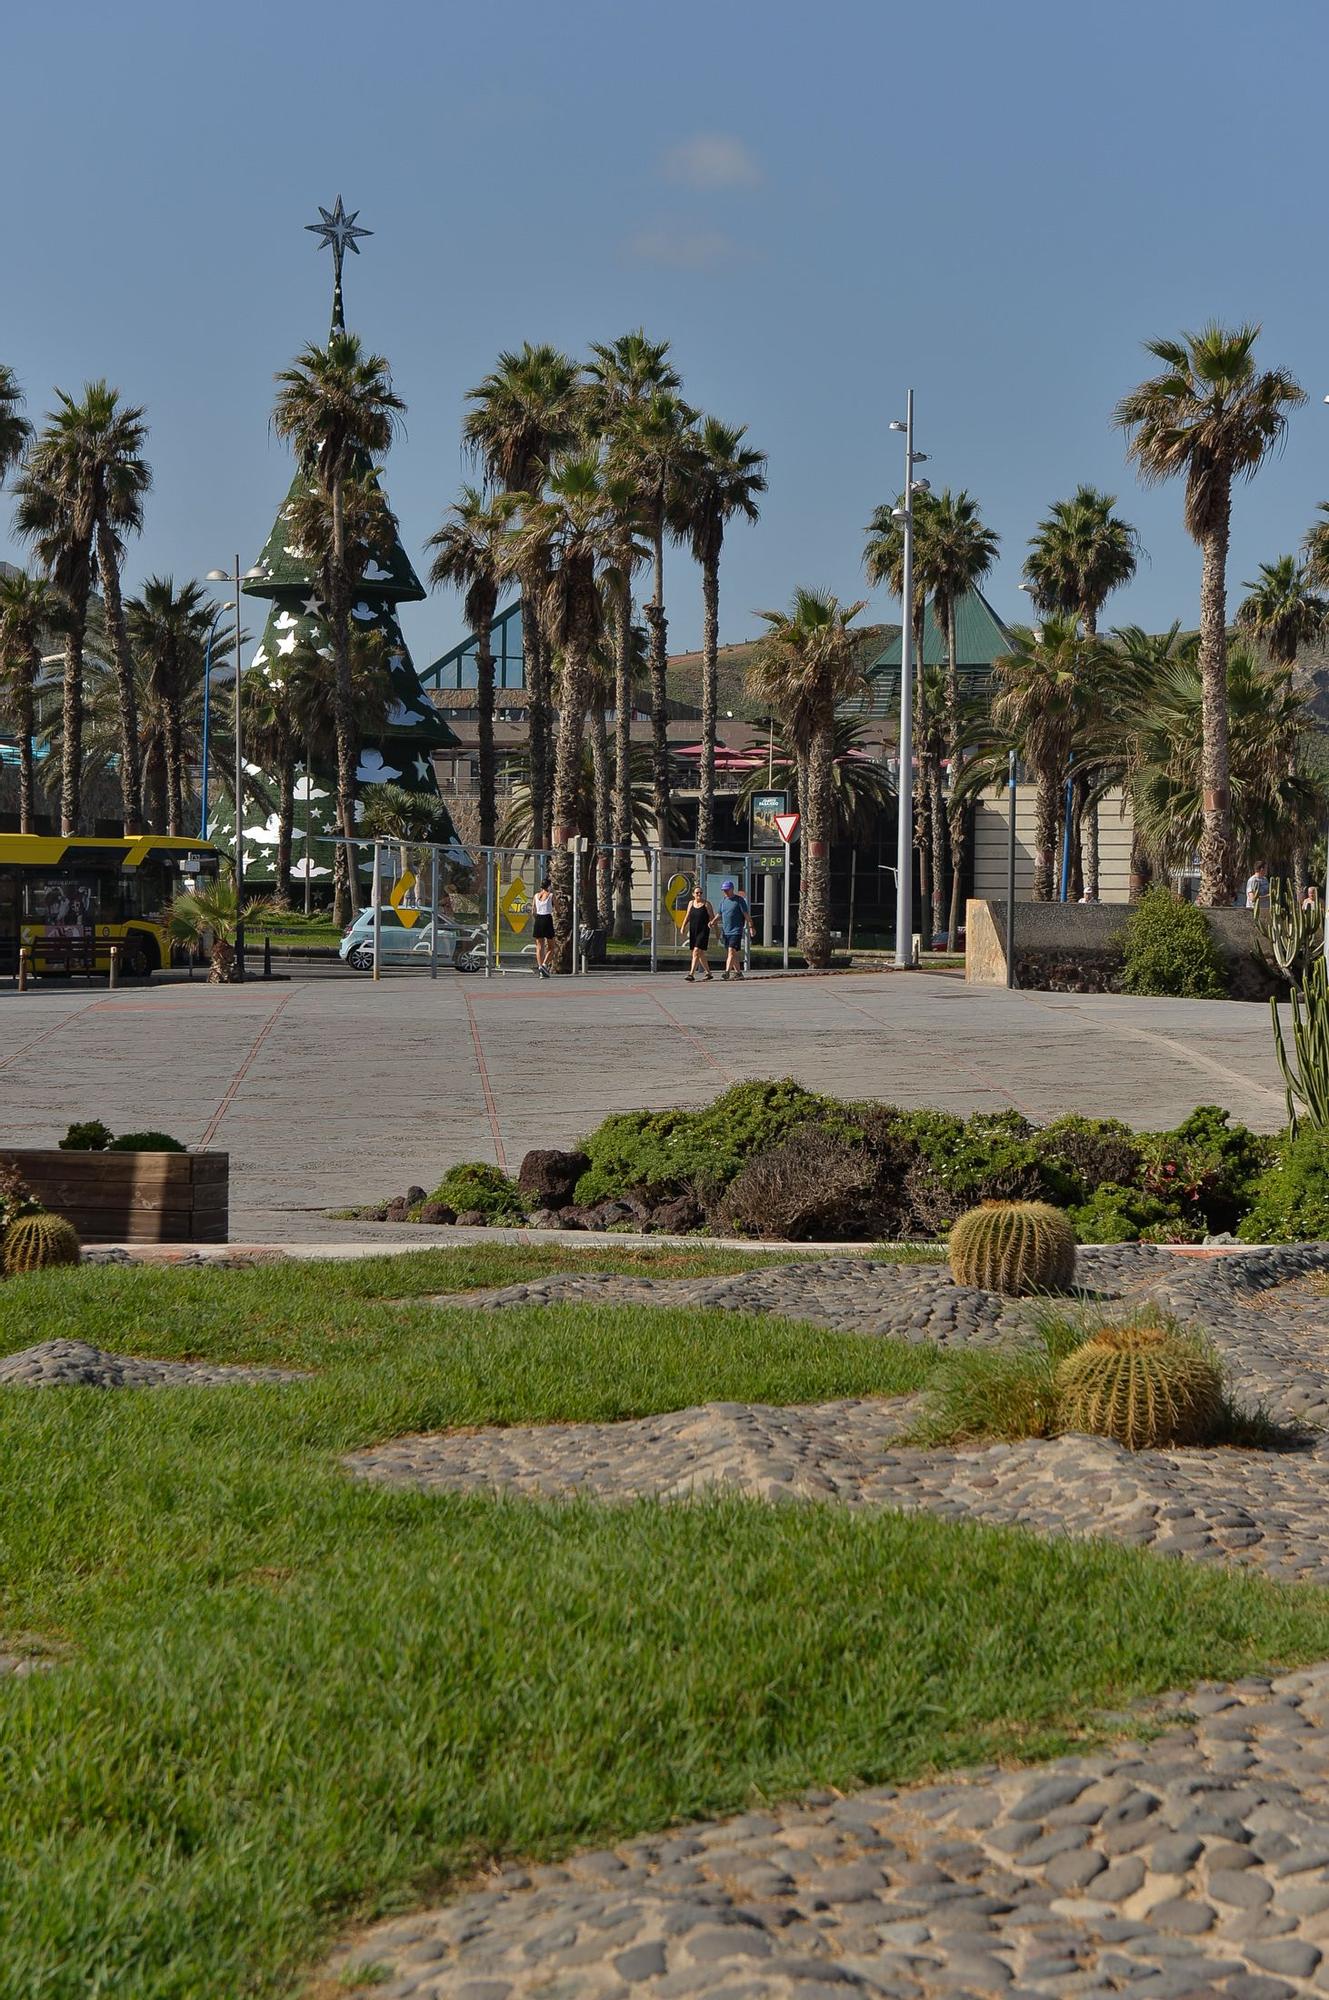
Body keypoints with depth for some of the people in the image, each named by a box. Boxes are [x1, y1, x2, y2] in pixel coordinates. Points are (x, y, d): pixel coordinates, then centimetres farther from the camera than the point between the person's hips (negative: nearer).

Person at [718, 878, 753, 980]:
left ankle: (727, 971, -26)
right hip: (726, 931, 7)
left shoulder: (739, 900, -4)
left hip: (736, 931, -7)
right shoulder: (723, 901, 15)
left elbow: (747, 915, -6)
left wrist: (750, 927, -11)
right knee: (731, 953, 9)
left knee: (731, 951, -17)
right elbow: (720, 915, 19)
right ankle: (738, 972, 17)